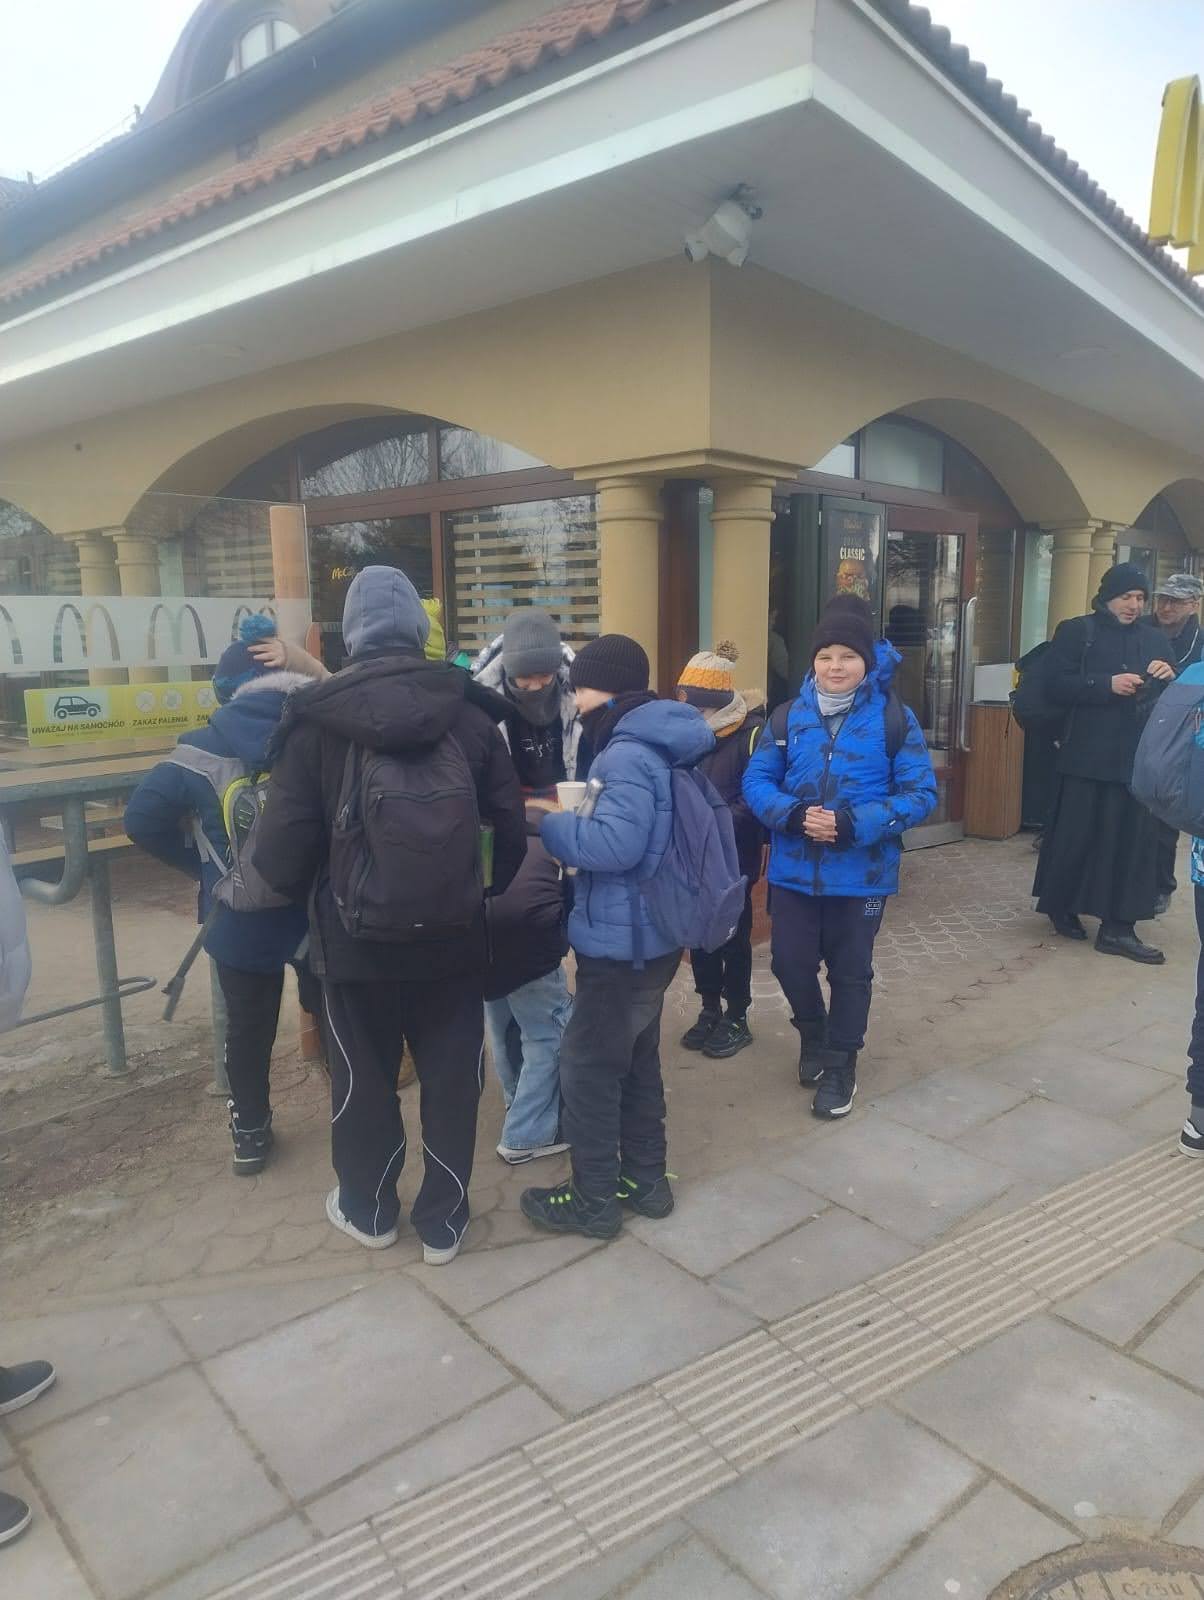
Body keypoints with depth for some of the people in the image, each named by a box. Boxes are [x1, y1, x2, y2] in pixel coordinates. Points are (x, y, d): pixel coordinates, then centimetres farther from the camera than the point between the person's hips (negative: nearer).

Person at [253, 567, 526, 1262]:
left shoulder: (317, 720, -10)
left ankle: (369, 1211, 38)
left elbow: (284, 850, -12)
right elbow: (511, 826, -4)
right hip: (453, 937, 2)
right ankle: (443, 1221, 29)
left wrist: (309, 894, 10)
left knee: (364, 1080, 18)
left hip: (357, 941, -1)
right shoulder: (470, 712, -4)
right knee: (452, 1080, 15)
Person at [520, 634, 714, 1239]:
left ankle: (594, 1200, 18)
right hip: (650, 934, 10)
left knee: (588, 1068, 4)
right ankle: (644, 1179, 33)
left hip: (620, 941, -10)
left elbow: (615, 843, -33)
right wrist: (569, 812, 6)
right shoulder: (653, 746, 11)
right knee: (636, 1060, 20)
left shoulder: (628, 756, -22)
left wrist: (544, 822, -20)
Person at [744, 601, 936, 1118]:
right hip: (793, 868, 2)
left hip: (862, 872, -2)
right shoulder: (789, 716, 0)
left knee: (850, 970, 12)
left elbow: (920, 794, -11)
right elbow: (756, 781, -1)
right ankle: (813, 1034, 40)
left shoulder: (895, 719, -8)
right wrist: (793, 814, -21)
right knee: (790, 962, 8)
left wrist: (854, 823, -23)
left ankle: (840, 1064, 33)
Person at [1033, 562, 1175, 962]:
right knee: (1077, 833, 3)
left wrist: (1170, 679, -7)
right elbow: (1055, 685, -10)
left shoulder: (1153, 638, 14)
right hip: (1087, 754, -4)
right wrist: (1107, 685, -19)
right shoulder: (1076, 631, 0)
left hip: (1138, 756, 4)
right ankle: (1061, 906, 23)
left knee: (1133, 838, 2)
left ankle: (1118, 927, 7)